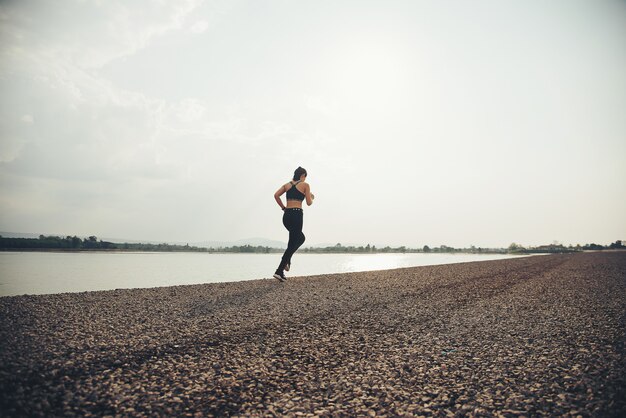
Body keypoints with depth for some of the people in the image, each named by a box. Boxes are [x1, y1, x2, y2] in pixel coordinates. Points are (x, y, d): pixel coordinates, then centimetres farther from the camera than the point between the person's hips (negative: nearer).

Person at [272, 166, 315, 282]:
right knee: (293, 243, 0)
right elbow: (309, 203, 0)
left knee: (301, 238, 27)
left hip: (286, 215, 6)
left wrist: (283, 207, 10)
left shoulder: (287, 185, 15)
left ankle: (287, 261, 11)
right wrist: (311, 197, 21)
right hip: (297, 215, -6)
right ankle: (279, 271, -6)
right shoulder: (305, 185, 2)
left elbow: (276, 195, 2)